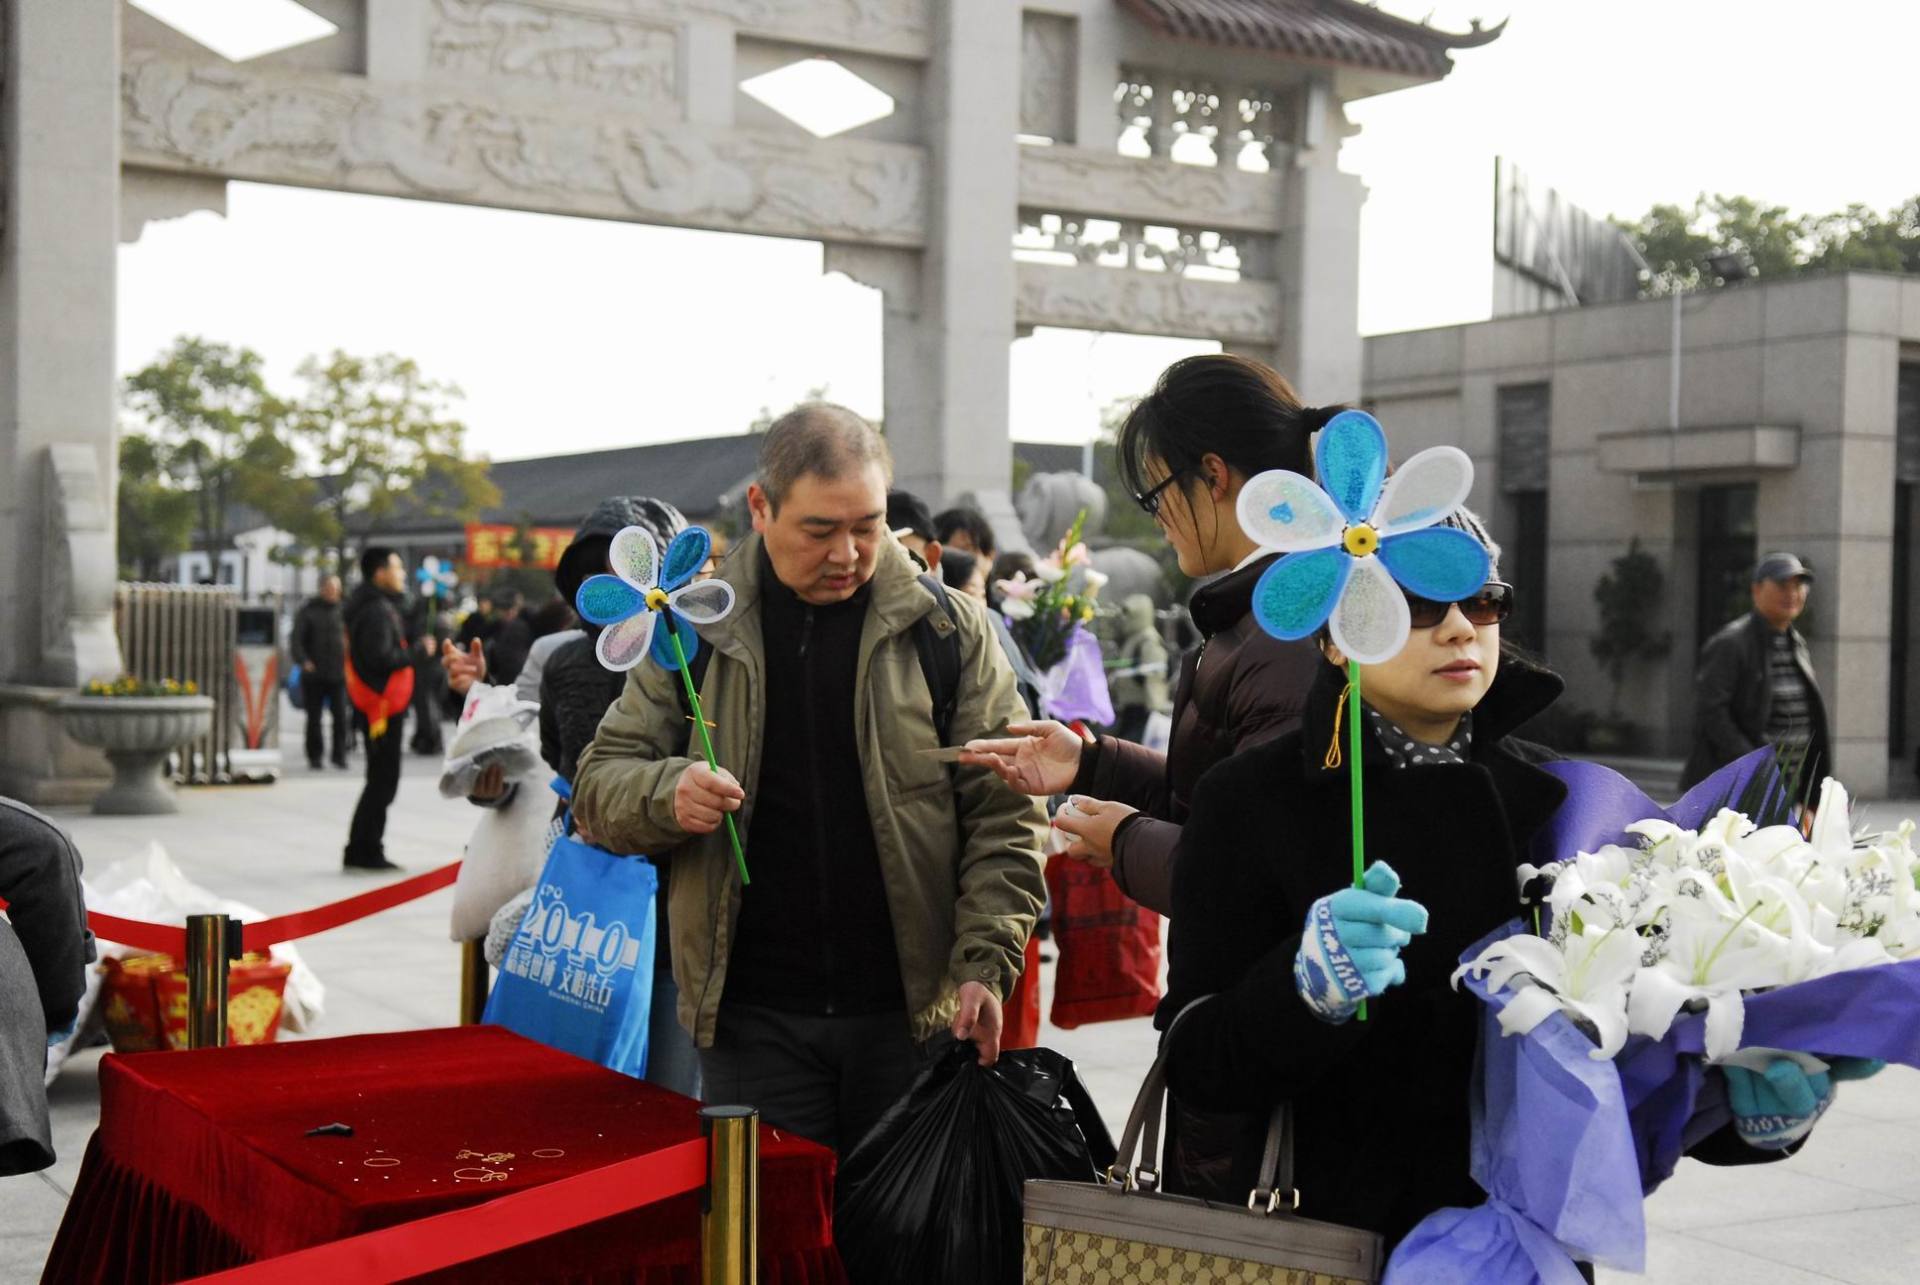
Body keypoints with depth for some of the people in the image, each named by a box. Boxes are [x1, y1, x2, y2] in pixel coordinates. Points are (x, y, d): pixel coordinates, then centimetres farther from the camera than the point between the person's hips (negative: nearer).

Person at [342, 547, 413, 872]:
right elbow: (380, 656, -25)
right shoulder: (376, 611, -16)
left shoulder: (382, 607, 17)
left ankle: (364, 850, 20)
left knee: (382, 780, 15)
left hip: (386, 707, 11)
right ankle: (363, 851, 0)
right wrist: (415, 654, -14)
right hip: (382, 707, -11)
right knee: (382, 780, -5)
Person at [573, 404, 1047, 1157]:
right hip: (751, 1018, 0)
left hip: (913, 1011, 0)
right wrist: (667, 793, -17)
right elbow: (600, 784, 6)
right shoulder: (695, 632, 3)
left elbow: (1002, 816, 0)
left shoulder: (949, 631, 1)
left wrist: (984, 966, -12)